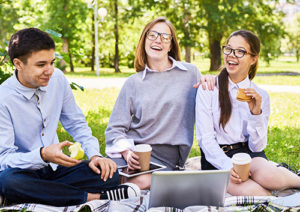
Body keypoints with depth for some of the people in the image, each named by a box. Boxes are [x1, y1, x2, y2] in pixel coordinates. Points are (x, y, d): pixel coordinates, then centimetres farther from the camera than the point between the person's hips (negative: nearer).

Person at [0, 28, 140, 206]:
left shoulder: (58, 79, -1)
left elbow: (77, 124, 10)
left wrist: (94, 155, -8)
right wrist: (43, 155, -37)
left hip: (56, 168, 3)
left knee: (110, 174, -19)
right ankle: (92, 197, -28)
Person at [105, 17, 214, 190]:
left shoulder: (191, 73, 7)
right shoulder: (133, 83, 10)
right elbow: (116, 128, 8)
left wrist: (209, 82, -4)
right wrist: (127, 153, -14)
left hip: (166, 155, -1)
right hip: (133, 148, 1)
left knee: (144, 181, -33)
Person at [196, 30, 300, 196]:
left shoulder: (261, 96, 5)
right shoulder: (208, 88, -2)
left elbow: (257, 146, 0)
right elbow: (206, 139, -6)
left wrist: (256, 113, -15)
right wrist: (228, 166, -22)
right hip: (216, 159, -2)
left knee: (266, 174, -34)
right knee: (251, 191, -33)